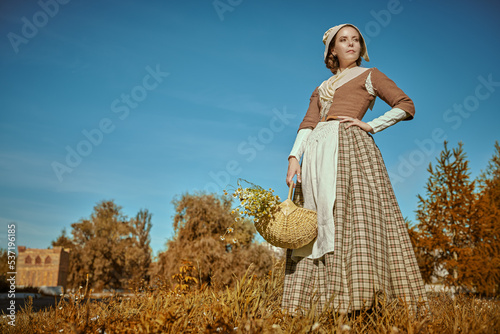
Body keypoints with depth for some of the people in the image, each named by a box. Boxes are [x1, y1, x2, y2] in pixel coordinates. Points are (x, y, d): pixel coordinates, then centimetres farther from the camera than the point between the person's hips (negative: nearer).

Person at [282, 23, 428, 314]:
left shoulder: (369, 75, 17)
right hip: (318, 152, 5)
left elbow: (406, 106, 7)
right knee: (318, 224, -4)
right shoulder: (322, 88, 28)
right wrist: (294, 157, -2)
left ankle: (362, 291, -15)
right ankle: (324, 300, -3)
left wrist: (371, 126, -3)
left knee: (355, 218, -17)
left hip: (350, 147, -4)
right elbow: (307, 125, 13)